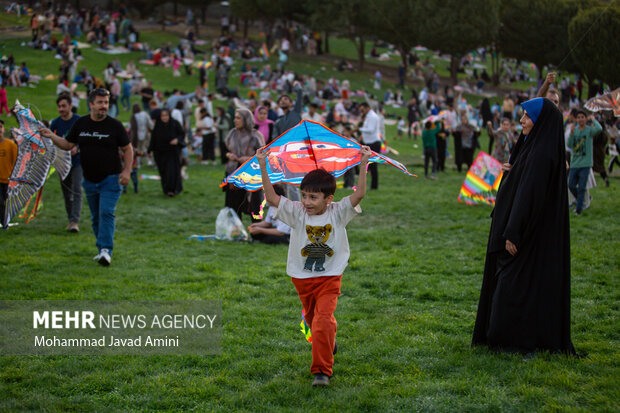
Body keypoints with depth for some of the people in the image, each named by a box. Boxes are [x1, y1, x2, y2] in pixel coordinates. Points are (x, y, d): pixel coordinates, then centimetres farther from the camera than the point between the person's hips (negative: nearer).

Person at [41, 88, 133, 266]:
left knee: (106, 213, -16)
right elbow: (68, 145, 11)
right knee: (96, 217, 11)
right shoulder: (80, 124, 5)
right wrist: (52, 136, -5)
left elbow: (127, 149, 2)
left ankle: (106, 250, -21)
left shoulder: (115, 125, -4)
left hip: (110, 178, -4)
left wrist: (127, 171, -9)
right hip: (89, 180, 4)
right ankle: (102, 250, 22)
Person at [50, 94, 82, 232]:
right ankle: (70, 220, 23)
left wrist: (77, 148, -20)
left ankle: (75, 221, -19)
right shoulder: (55, 123, 3)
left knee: (77, 190, -15)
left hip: (77, 161, -4)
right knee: (66, 193, 10)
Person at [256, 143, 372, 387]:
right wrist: (263, 168, -23)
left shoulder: (337, 213, -9)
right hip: (302, 278, 3)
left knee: (323, 322, -15)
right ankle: (330, 342, 52)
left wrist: (364, 164, -27)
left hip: (329, 277, -3)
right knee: (312, 319, 21)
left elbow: (359, 194, -18)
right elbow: (272, 198, -15)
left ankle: (322, 370, -7)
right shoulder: (297, 213, -7)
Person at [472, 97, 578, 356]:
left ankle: (518, 341, 4)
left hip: (530, 230, -10)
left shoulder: (541, 153, -19)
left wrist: (513, 233, -24)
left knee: (516, 284, -3)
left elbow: (529, 195, -24)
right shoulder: (534, 147, 11)